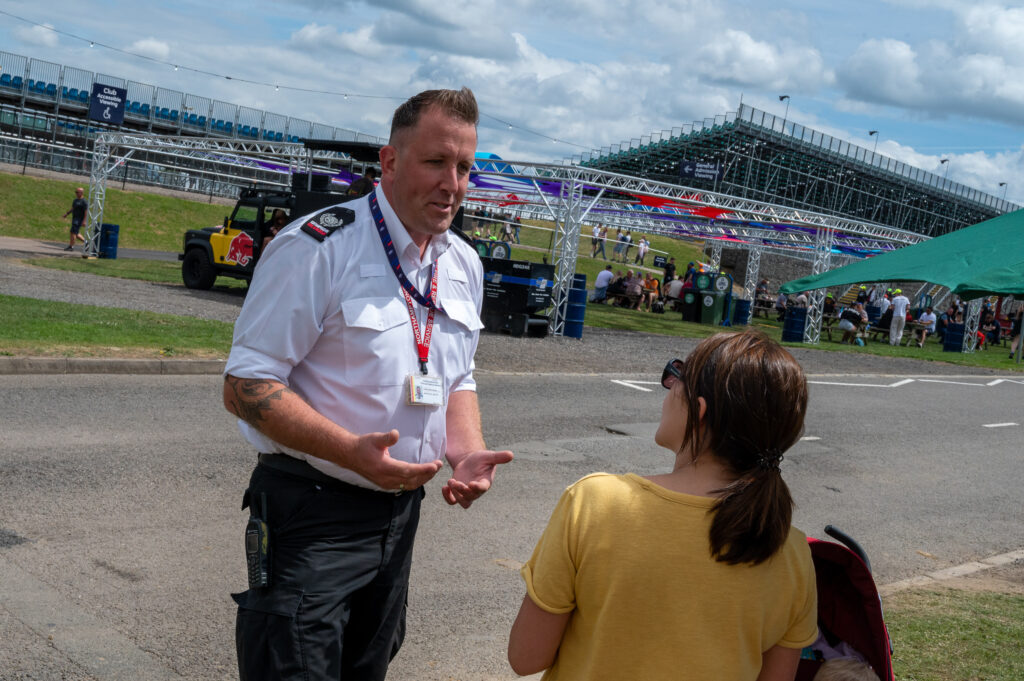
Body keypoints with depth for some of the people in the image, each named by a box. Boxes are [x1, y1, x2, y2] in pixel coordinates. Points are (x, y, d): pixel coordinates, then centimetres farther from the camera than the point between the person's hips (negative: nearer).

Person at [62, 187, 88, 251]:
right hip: (74, 218, 9)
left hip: (79, 219, -9)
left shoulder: (84, 202, -13)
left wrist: (84, 221, -22)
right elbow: (72, 208, 24)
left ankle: (71, 246, -6)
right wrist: (66, 214, 15)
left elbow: (86, 212, -17)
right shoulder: (75, 200, 14)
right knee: (76, 234, 13)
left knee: (73, 232, -11)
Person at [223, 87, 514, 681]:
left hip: (403, 510, 7)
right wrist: (352, 450, -30)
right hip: (311, 516, -7)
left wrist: (470, 453, -3)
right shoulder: (319, 248, -18)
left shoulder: (465, 265, 6)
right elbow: (246, 386, -18)